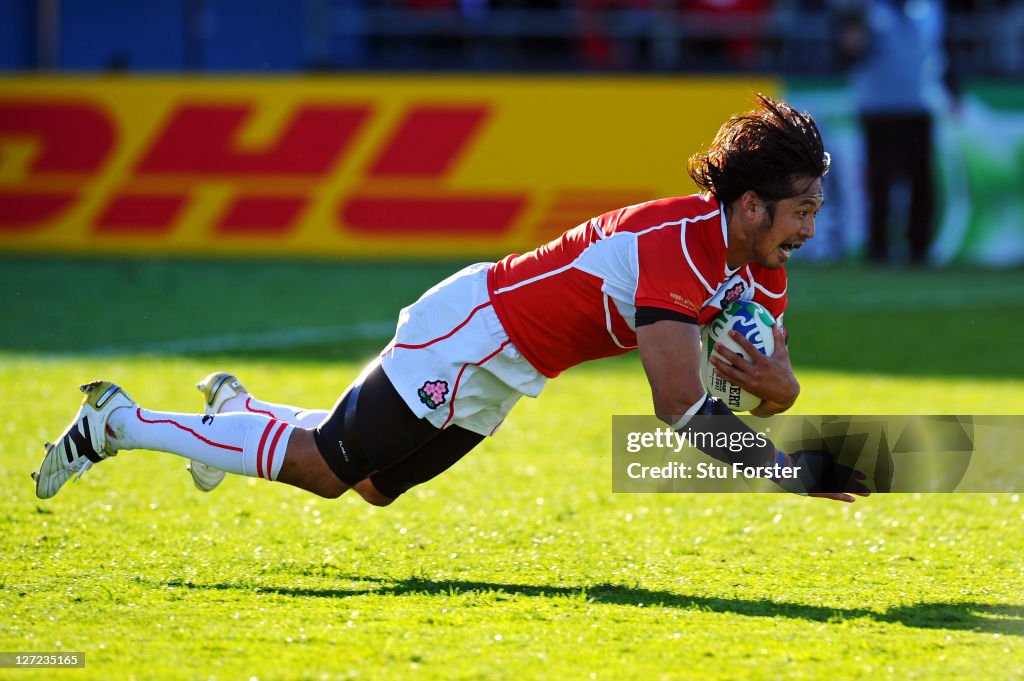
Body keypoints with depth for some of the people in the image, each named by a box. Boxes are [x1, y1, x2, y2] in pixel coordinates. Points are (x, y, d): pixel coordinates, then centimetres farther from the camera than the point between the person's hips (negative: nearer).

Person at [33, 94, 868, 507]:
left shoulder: (757, 265, -4)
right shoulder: (675, 248, -32)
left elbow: (780, 385, 3)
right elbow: (682, 413, -39)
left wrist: (774, 384, -21)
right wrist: (802, 475, -38)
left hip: (493, 372, 9)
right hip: (469, 331, -9)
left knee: (373, 484, 22)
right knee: (326, 469, 1)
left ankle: (239, 412, 41)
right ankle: (118, 423, 11)